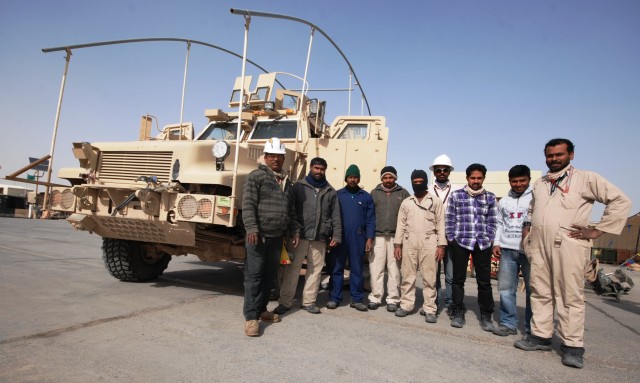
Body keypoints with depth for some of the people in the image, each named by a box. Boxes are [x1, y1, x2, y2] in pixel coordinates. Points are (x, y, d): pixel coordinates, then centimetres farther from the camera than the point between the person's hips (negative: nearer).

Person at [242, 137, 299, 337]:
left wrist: (293, 231, 17)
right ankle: (251, 317, 1)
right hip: (259, 235, -7)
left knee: (270, 276, 13)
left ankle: (261, 309, 26)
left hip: (277, 237, 7)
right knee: (254, 275, -4)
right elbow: (248, 205, -13)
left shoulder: (286, 182, 18)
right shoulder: (256, 176, -4)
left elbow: (290, 210, 22)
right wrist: (251, 228, -22)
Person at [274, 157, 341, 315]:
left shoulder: (331, 191, 13)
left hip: (320, 238, 3)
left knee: (315, 269, 6)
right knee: (292, 268, 0)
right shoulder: (299, 186, 5)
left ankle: (309, 301, 18)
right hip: (300, 235, -2)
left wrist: (336, 235, 3)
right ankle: (285, 302, 8)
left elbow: (336, 215, 11)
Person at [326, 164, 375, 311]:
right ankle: (334, 297, 12)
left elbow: (370, 220, 5)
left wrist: (370, 238, -3)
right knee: (336, 268, 3)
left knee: (357, 269, 7)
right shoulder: (337, 194, 5)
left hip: (358, 238, 1)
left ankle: (357, 299, 15)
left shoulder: (366, 197, 7)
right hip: (339, 237, 0)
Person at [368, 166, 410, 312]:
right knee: (376, 268, 1)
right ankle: (375, 298, 11)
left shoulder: (403, 193, 8)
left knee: (394, 269, 3)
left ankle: (393, 299, 12)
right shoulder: (374, 193, 11)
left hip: (396, 236, 0)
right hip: (377, 236, 1)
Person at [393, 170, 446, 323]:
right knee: (408, 275, 6)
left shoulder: (436, 201, 6)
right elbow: (401, 224, 10)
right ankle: (406, 305, 14)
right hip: (409, 242, 2)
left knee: (429, 277, 0)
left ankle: (430, 309, 7)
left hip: (429, 242, -2)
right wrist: (397, 244, 3)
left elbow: (440, 223, 2)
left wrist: (441, 245, -6)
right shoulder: (406, 202, 11)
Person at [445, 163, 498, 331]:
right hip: (460, 242, -1)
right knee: (458, 279, 6)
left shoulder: (490, 197, 9)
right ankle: (458, 313, 18)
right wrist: (452, 239, -1)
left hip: (483, 244, 1)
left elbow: (492, 222, 8)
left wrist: (488, 240, 0)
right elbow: (449, 220, 3)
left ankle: (486, 316, 18)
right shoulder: (456, 195, 4)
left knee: (484, 281, 6)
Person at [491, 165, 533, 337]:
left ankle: (532, 327, 14)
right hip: (507, 250, 4)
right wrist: (496, 243, 6)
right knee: (505, 288, 5)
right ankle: (508, 323, 15)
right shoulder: (503, 201, 15)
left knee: (533, 289, 3)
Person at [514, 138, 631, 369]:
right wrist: (528, 226, 15)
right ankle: (540, 336, 20)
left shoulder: (586, 179, 1)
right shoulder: (539, 184, 20)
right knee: (540, 293, 10)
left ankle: (573, 346, 8)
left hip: (568, 246, -5)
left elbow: (620, 201, -3)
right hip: (538, 246, 6)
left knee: (570, 296, -1)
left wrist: (596, 231, -6)